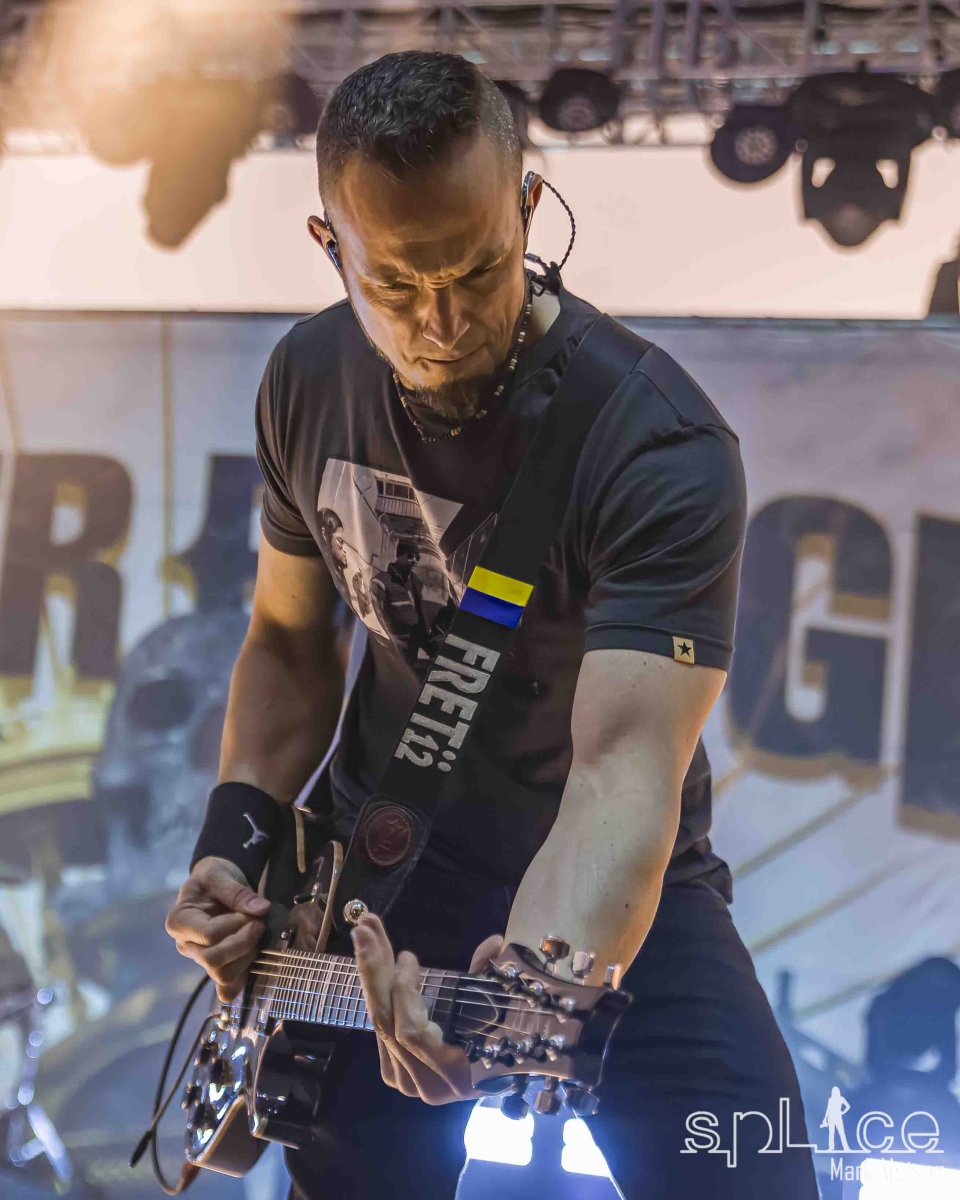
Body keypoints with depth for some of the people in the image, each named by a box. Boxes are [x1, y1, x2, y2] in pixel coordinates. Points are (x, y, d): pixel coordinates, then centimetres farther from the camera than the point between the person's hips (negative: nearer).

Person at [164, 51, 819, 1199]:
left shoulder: (665, 451, -25)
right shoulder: (307, 381, -6)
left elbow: (625, 768, -34)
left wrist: (535, 983, -52)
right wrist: (235, 837, -7)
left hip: (612, 889, -4)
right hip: (374, 867, 4)